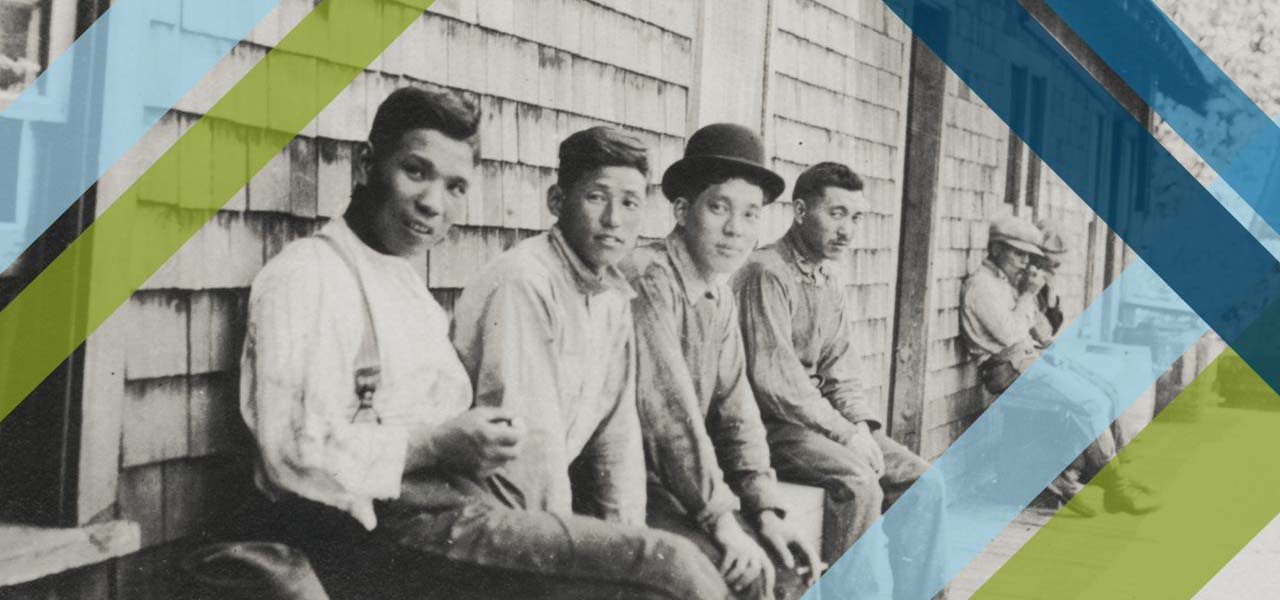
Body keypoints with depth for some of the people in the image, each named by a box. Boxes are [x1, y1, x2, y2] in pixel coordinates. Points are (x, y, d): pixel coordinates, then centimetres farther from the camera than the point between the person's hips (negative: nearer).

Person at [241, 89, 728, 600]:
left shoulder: (410, 289, 26)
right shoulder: (309, 275, -5)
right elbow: (298, 455, -16)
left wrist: (489, 439, 4)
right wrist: (439, 444, -12)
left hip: (463, 506, 9)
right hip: (394, 530, -9)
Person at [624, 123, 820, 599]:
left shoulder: (720, 294, 10)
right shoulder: (648, 278, -19)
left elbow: (735, 408, 9)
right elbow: (668, 409, -23)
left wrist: (764, 509, -2)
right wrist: (721, 520, -20)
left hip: (687, 486, 9)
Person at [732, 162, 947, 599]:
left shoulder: (831, 279, 14)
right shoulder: (767, 273, -14)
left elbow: (842, 374, 13)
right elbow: (774, 379, -20)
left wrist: (860, 426, -6)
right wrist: (844, 432, -18)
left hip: (824, 420, 9)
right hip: (776, 425, -8)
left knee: (924, 483, -5)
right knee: (860, 483, -30)